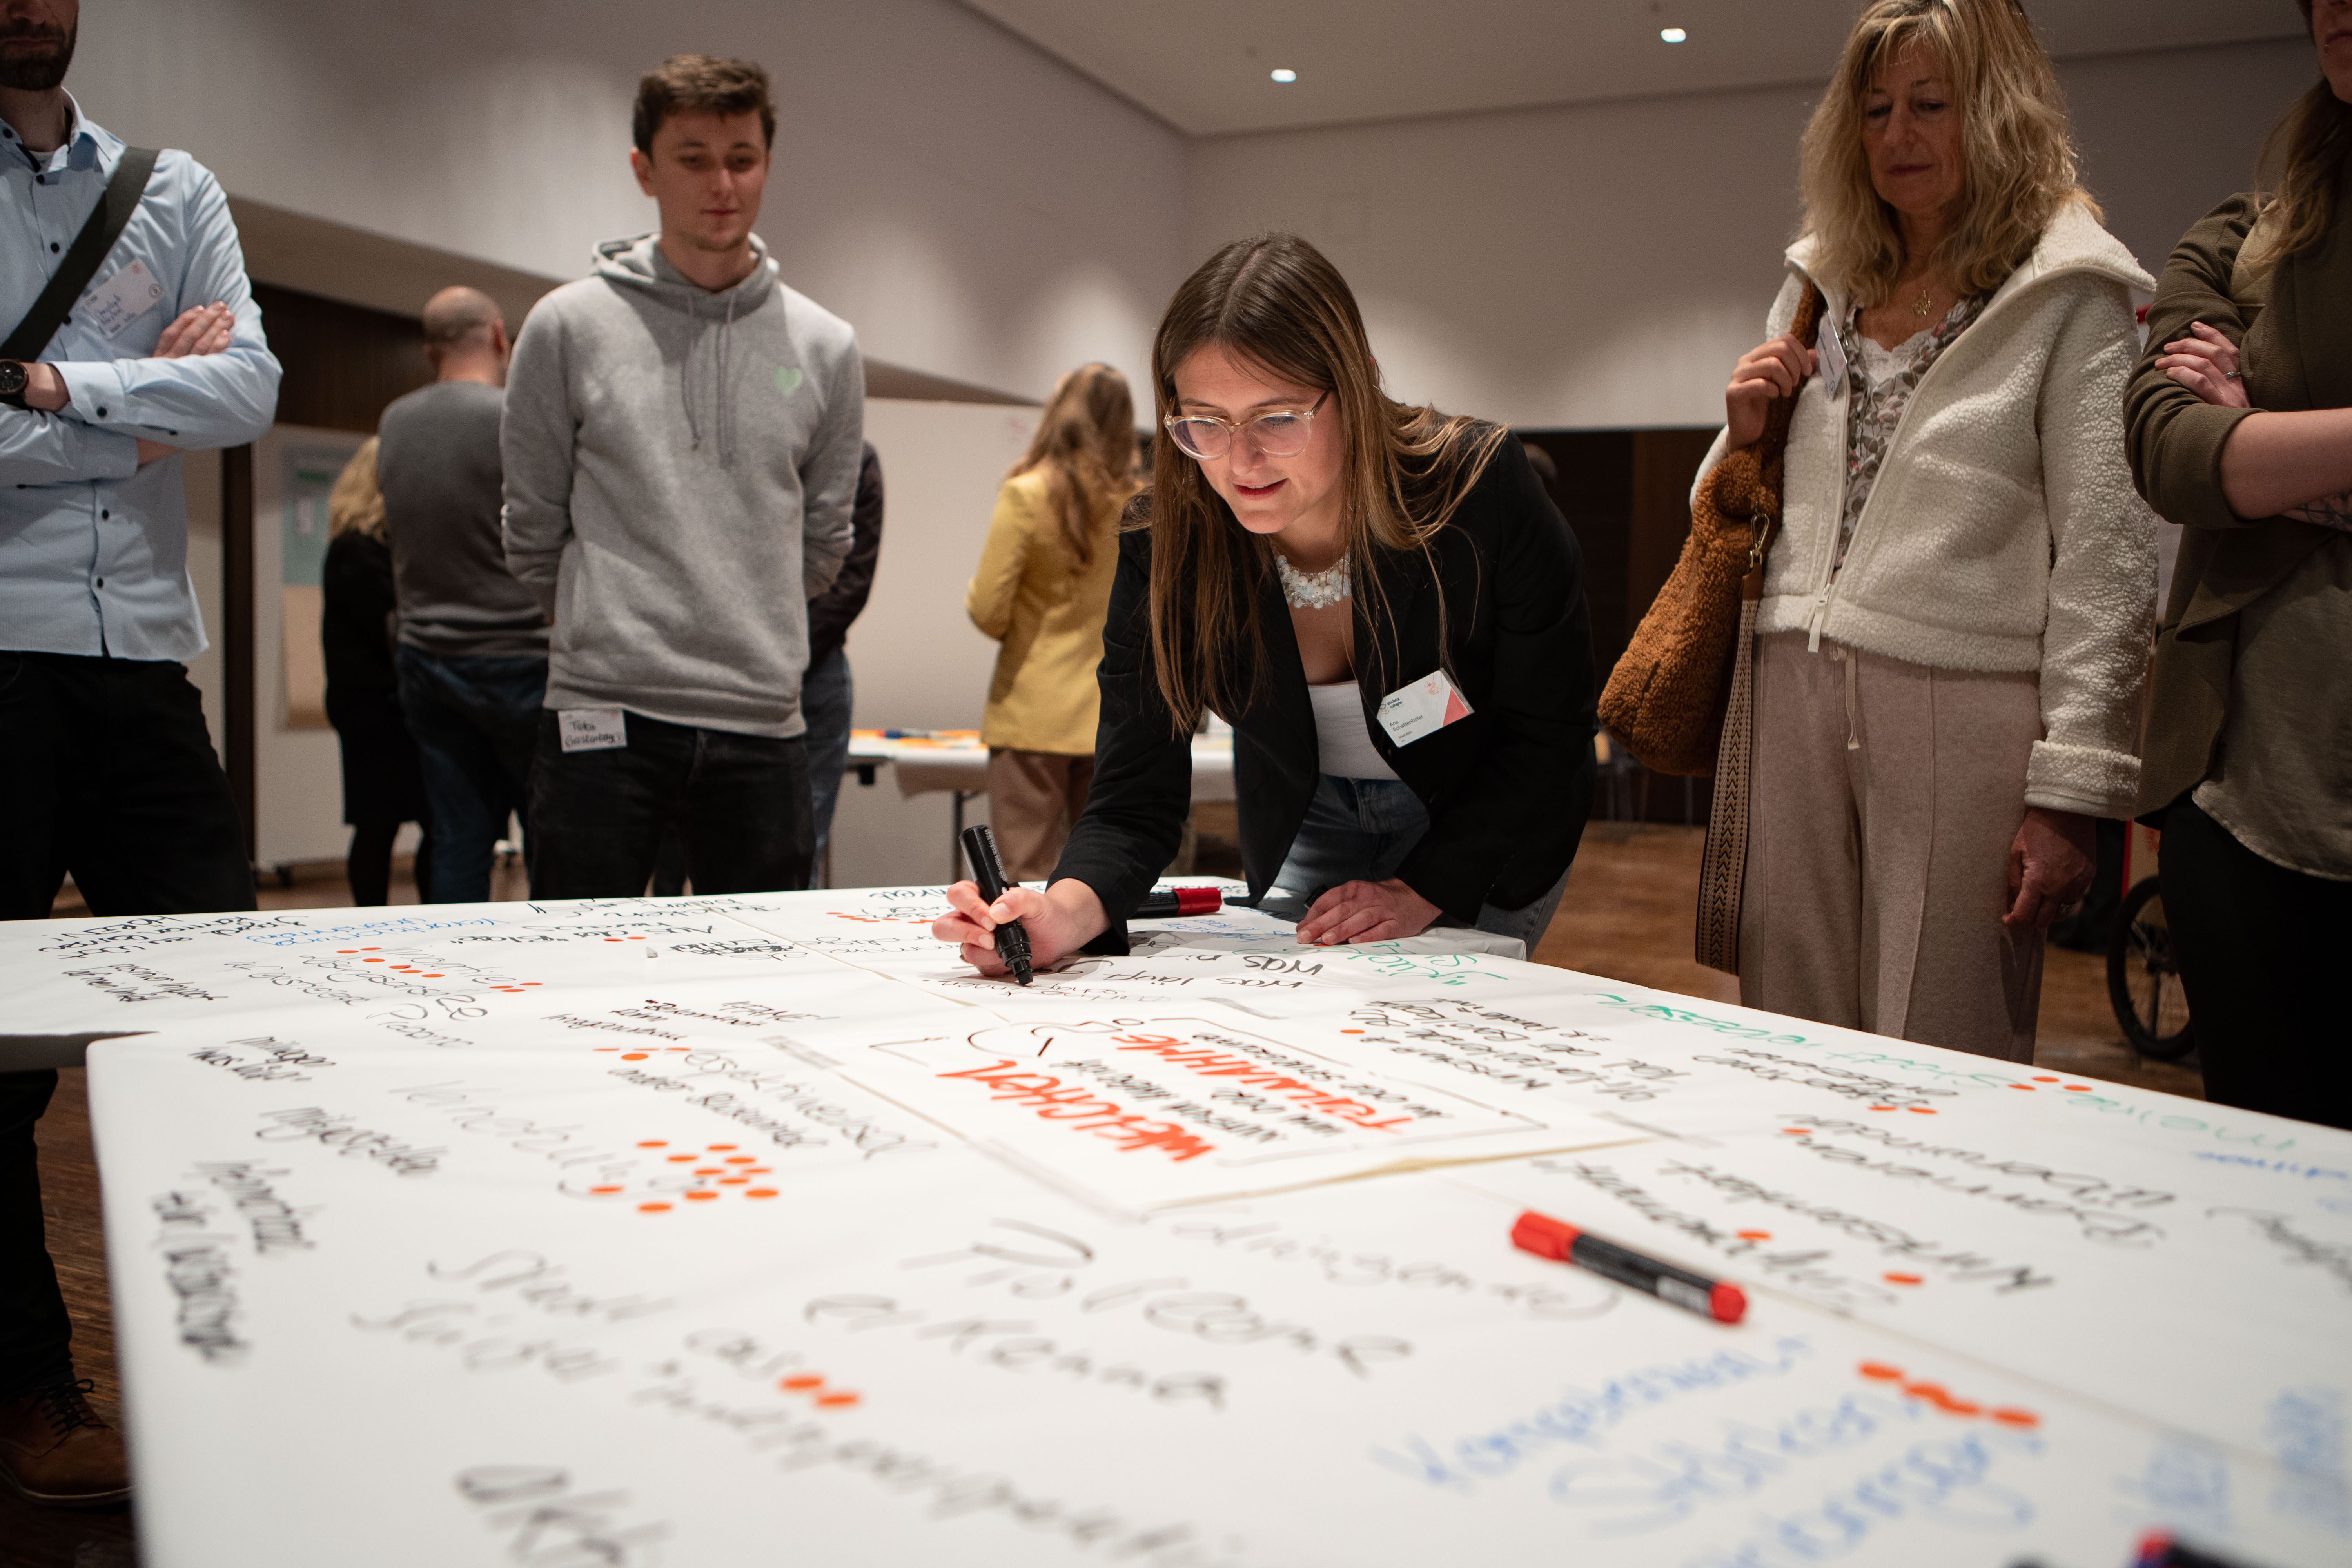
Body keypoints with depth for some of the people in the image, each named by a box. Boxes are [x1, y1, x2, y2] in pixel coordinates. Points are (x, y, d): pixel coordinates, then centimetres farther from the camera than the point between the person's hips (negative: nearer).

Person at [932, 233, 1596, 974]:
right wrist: (1065, 914, -46)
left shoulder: (1482, 488, -30)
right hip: (1306, 825, 2)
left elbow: (1547, 732, -19)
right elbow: (1135, 803, -24)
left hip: (1492, 826, -2)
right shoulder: (1161, 547, -25)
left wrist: (1421, 892, -27)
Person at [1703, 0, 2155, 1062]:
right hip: (1792, 696, 5)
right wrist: (1744, 437, 2)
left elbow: (2105, 559, -6)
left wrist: (2072, 790, -12)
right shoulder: (1818, 287, 17)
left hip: (1963, 709, -4)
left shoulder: (2069, 297, 1)